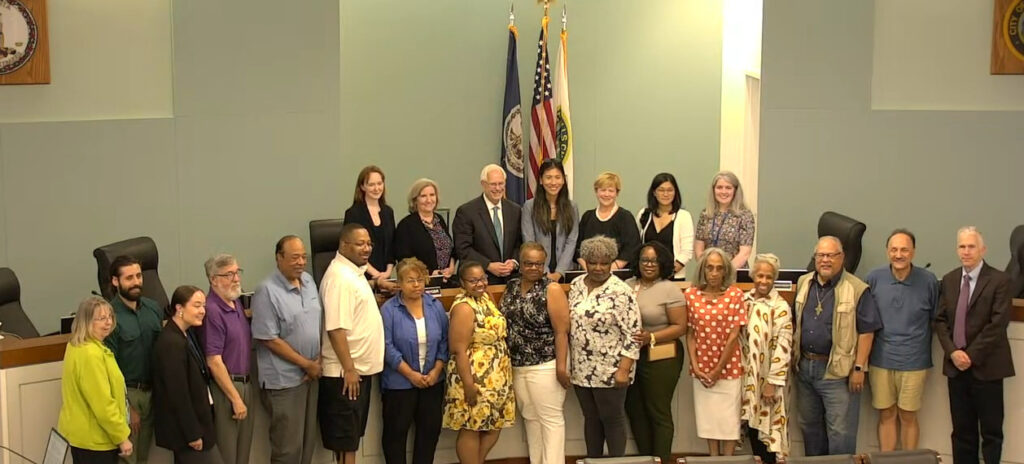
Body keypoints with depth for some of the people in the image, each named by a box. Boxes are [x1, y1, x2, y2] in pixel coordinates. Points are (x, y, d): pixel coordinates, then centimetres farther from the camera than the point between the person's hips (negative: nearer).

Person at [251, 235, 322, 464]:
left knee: (308, 440, 14)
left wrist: (318, 360, 1)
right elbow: (270, 339, -17)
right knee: (288, 446, -1)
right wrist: (306, 364, -13)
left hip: (311, 375, 7)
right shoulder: (267, 291, -16)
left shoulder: (308, 280, 6)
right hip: (284, 379, -7)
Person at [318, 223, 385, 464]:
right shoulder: (339, 277, -19)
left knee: (352, 435, 16)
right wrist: (348, 369, -23)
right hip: (346, 372, -10)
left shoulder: (354, 271, 12)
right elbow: (336, 328, -24)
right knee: (346, 439, -2)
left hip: (361, 368, 10)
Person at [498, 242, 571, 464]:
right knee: (530, 418, 14)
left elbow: (561, 331, -14)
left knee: (551, 418, 0)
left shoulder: (552, 289, -10)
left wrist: (562, 367, -19)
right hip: (517, 366, 6)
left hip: (545, 365, -6)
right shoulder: (511, 287, 7)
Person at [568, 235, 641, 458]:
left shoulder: (621, 292, -14)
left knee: (612, 419, 5)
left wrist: (624, 369, -19)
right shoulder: (576, 285, 6)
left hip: (609, 371, -6)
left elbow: (632, 334, -15)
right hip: (581, 370, 6)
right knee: (591, 419, 16)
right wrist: (568, 364, 12)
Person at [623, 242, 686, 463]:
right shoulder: (627, 286, 7)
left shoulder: (670, 290, -8)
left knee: (658, 412, 2)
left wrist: (652, 337, -21)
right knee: (635, 411, 12)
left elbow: (680, 327, -10)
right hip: (629, 357, 6)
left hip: (660, 359, -6)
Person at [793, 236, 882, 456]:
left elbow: (867, 331, -11)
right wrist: (794, 356, 11)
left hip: (838, 371, -6)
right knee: (809, 425, 17)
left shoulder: (857, 289, -11)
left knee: (840, 430, -2)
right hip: (805, 366, 6)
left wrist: (858, 368, -14)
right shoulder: (803, 284, 8)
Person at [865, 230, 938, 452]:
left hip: (913, 362, -1)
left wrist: (923, 348, 4)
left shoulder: (929, 281, -7)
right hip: (881, 359, 1)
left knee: (908, 417, 8)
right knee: (886, 415, 10)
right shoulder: (874, 279, -4)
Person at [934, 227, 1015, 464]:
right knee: (962, 430, 9)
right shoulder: (949, 280, 9)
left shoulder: (999, 281, -7)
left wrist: (971, 355, -14)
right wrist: (953, 352, -7)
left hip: (986, 366, -4)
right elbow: (940, 320, 7)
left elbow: (998, 324, -12)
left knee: (991, 431, 2)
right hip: (956, 365, 4)